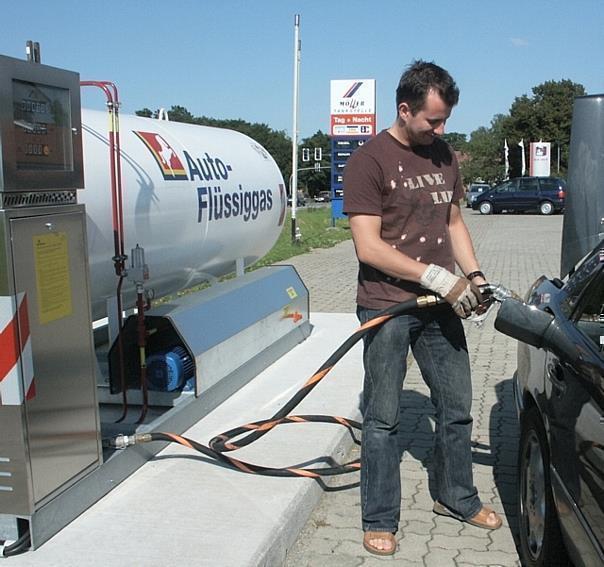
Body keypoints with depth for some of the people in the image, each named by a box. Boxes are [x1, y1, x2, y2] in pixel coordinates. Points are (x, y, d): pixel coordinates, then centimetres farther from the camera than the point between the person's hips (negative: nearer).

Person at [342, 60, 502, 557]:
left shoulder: (444, 156, 12)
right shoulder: (370, 160, -10)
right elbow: (368, 246, -16)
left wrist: (473, 275, 4)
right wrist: (436, 277, -18)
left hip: (441, 306, 7)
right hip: (387, 308, -6)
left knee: (457, 409, 16)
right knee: (383, 419, 4)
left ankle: (457, 498, 37)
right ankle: (380, 521, 19)